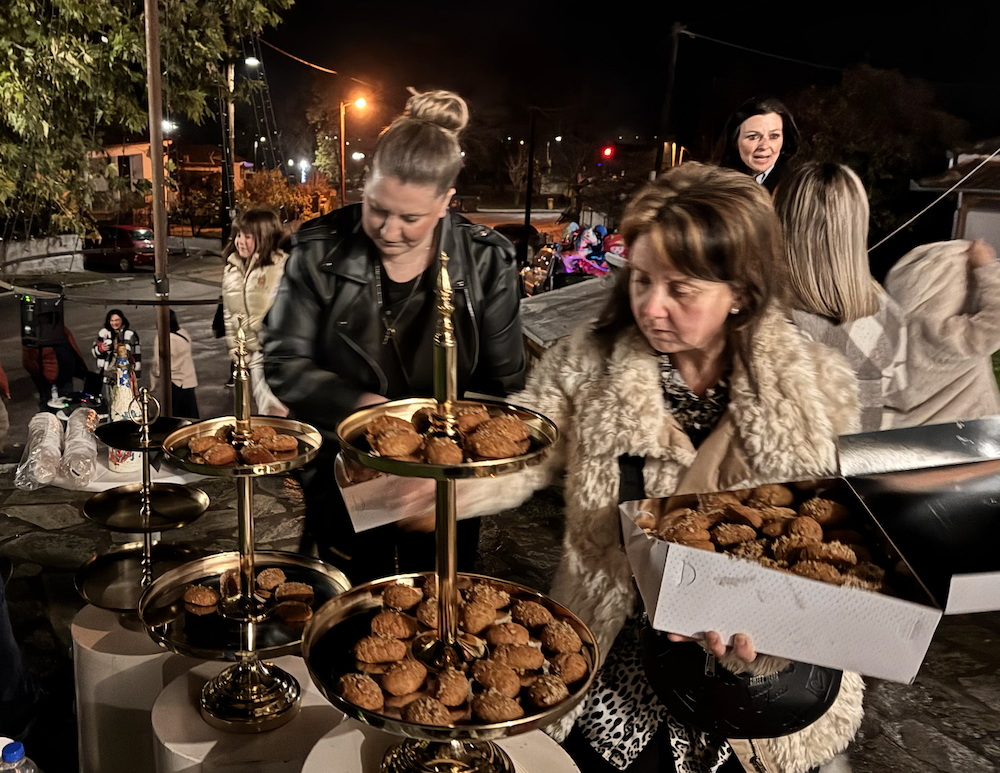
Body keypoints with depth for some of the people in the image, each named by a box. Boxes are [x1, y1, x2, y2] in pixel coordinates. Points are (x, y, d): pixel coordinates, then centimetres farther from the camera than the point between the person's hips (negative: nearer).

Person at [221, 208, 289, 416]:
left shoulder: (281, 267, -10)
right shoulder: (231, 269, 12)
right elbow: (228, 313, 18)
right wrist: (234, 348, 14)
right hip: (251, 354, 6)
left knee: (277, 414, -10)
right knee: (262, 415, 12)